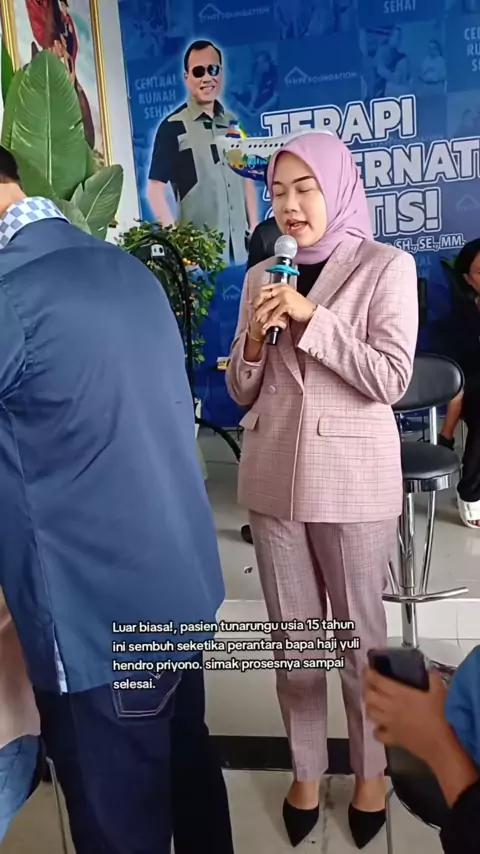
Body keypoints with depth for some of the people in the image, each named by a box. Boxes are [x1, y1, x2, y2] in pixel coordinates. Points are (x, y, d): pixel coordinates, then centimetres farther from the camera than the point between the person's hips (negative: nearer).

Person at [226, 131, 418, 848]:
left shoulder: (386, 267, -4)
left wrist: (311, 318, -17)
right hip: (273, 475, 4)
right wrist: (255, 338, -10)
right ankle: (306, 771, 33)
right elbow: (242, 392, 9)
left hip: (353, 478, -3)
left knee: (359, 632, 11)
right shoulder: (262, 276, 8)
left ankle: (371, 773, 33)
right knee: (292, 633, 14)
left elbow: (390, 379, -13)